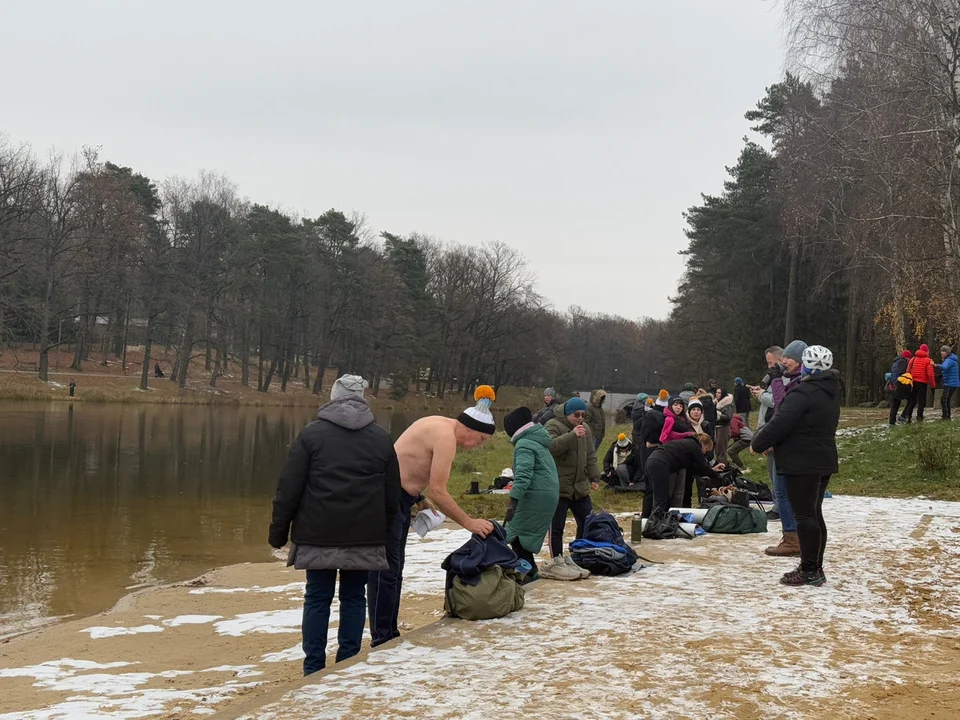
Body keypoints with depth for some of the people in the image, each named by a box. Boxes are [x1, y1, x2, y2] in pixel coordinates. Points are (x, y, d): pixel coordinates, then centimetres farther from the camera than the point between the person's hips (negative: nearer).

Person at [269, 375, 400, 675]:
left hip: (318, 535, -2)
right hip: (365, 537, 2)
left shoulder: (311, 433, -2)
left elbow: (289, 488, -3)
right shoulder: (382, 438, 7)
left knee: (317, 598, 5)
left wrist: (279, 530, 4)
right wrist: (382, 531, 20)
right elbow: (392, 496, 11)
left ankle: (313, 668, 7)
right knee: (354, 598, 10)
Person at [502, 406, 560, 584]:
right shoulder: (538, 442, 19)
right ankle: (530, 570, 20)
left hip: (535, 496, -10)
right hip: (550, 494, 10)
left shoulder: (524, 445, -12)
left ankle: (528, 571, -7)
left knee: (516, 533, -4)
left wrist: (513, 501, -30)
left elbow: (523, 475, -24)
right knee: (527, 534, 17)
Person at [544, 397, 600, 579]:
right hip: (558, 487, -7)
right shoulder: (553, 426, -8)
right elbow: (550, 447, -26)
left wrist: (594, 477, 12)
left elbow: (591, 455, 19)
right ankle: (556, 561, 4)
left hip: (580, 486, 7)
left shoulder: (585, 429, 15)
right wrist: (572, 435, -31)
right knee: (557, 526, -4)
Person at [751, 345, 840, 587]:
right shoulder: (830, 392, 13)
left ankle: (809, 570, -3)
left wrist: (757, 445, -4)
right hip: (823, 461, 10)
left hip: (802, 464, -10)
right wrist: (769, 443, 16)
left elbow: (780, 424, -22)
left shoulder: (803, 392, -19)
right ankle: (815, 569, 19)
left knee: (805, 516, -5)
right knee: (814, 514, 14)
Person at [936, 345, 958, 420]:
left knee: (944, 400, -13)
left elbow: (944, 367, -38)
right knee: (946, 400, 15)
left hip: (951, 384, -11)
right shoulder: (947, 360, 17)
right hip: (948, 383, 11)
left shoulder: (949, 360, -16)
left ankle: (945, 416, -13)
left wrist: (936, 365, -54)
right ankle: (947, 417, 21)